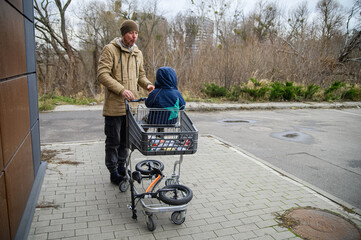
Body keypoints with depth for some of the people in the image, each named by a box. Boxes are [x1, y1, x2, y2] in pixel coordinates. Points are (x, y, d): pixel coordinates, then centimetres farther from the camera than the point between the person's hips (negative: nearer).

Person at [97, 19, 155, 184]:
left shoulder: (138, 53, 14)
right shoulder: (110, 50, -6)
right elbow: (102, 75, -14)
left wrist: (147, 85, 0)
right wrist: (121, 90, -25)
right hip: (114, 105, -6)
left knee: (126, 139, 16)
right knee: (113, 140, 5)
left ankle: (122, 166, 32)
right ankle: (113, 172, 19)